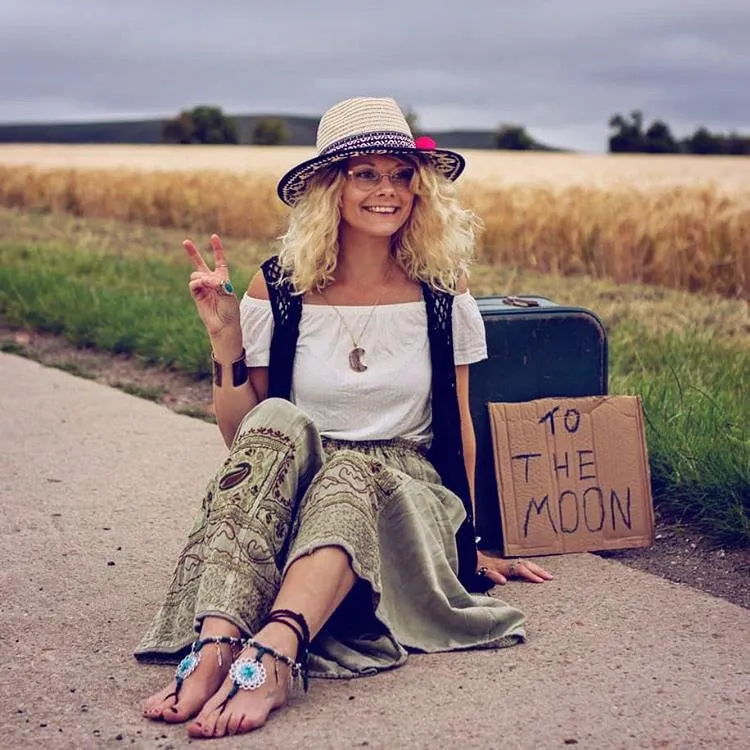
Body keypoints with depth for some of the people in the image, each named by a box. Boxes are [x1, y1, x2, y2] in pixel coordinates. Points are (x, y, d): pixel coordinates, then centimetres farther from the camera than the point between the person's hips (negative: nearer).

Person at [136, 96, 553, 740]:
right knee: (276, 425, -32)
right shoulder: (280, 289, 0)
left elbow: (458, 427, 12)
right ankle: (216, 647, -48)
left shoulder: (441, 295, 2)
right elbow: (239, 433, 2)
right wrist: (225, 337, -11)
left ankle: (272, 657, -56)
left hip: (400, 491, 0)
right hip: (287, 499, 0)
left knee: (350, 472, -35)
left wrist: (470, 542, 13)